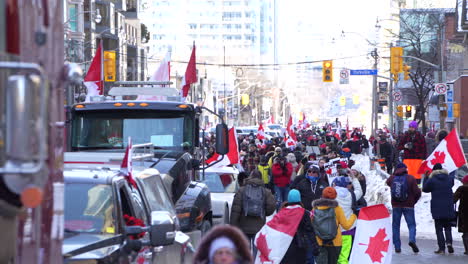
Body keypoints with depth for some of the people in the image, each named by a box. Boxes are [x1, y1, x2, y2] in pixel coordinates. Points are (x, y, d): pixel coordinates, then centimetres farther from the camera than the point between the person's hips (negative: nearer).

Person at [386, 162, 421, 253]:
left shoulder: (392, 178, -1)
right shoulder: (410, 178, -7)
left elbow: (388, 182, 24)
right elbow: (417, 192, -10)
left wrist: (394, 173, 21)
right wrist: (414, 201, 7)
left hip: (396, 206, 2)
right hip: (408, 205, -2)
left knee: (395, 226, 10)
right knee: (411, 224, 7)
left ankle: (397, 246, 6)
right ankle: (412, 240, -19)